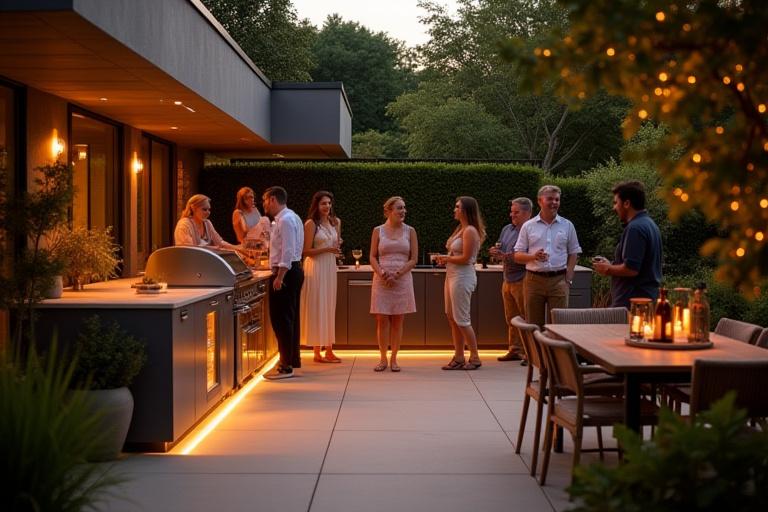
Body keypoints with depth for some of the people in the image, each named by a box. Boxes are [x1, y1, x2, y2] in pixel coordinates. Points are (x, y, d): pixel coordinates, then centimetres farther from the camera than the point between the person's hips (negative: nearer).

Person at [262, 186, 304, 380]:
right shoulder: (290, 217, 16)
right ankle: (292, 360, 26)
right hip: (294, 271, 11)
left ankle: (286, 366, -5)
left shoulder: (285, 220, -16)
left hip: (286, 272, -11)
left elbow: (288, 251, -23)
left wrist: (279, 277, -25)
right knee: (290, 317, 17)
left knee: (281, 318, -7)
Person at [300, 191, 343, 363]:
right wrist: (327, 249, -18)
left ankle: (329, 350, 14)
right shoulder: (311, 224, -8)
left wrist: (338, 245, -1)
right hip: (315, 266, -6)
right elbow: (307, 251, -11)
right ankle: (317, 352, 4)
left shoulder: (335, 222, 10)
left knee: (329, 307, 8)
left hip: (330, 266, 6)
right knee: (317, 307, -2)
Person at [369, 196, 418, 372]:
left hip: (402, 280, 0)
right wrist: (382, 273, -13)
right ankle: (383, 359, 9)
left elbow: (414, 259, 0)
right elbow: (372, 257, 4)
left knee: (397, 321, 3)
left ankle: (394, 359, 11)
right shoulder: (378, 230, 5)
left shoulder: (410, 231, 4)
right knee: (382, 320, -1)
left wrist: (397, 274, -11)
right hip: (382, 280, 0)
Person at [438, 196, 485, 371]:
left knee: (461, 319, -4)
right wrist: (445, 259, 1)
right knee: (452, 318, 10)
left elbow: (465, 258, -19)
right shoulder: (460, 229, 15)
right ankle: (459, 358, 15)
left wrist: (446, 258, -7)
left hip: (462, 276, -10)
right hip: (452, 275, 10)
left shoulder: (470, 231, -15)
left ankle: (475, 358, 5)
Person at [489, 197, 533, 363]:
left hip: (522, 280, -8)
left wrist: (506, 256, -20)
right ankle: (515, 350, 21)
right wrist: (496, 252, -1)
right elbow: (500, 250, 22)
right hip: (507, 280, 8)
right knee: (511, 318, 13)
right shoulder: (507, 229, 15)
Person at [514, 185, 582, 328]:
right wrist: (534, 256, -15)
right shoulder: (528, 226, 6)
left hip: (559, 280, 0)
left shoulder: (567, 225, 9)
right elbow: (517, 256, 5)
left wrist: (568, 279, 0)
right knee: (534, 325, 3)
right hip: (534, 280, 0)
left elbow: (573, 253, 10)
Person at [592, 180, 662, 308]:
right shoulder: (650, 224, 15)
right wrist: (611, 265, 18)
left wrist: (608, 269, -6)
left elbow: (631, 269, -23)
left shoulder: (635, 228, -17)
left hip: (631, 302, -10)